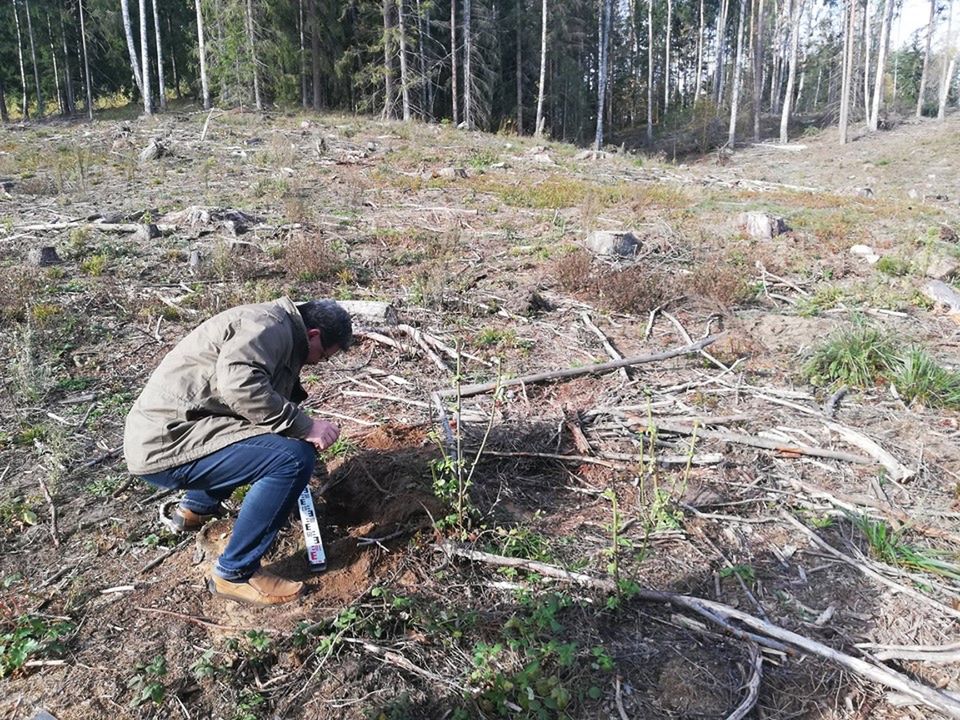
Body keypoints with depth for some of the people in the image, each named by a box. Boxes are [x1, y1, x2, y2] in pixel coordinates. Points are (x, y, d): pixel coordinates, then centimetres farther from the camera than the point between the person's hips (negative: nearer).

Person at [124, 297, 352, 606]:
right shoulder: (272, 325, -14)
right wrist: (304, 426, -26)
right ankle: (234, 574, -8)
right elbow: (238, 381, -33)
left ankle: (196, 508, 31)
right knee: (292, 458, -22)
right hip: (166, 443, -11)